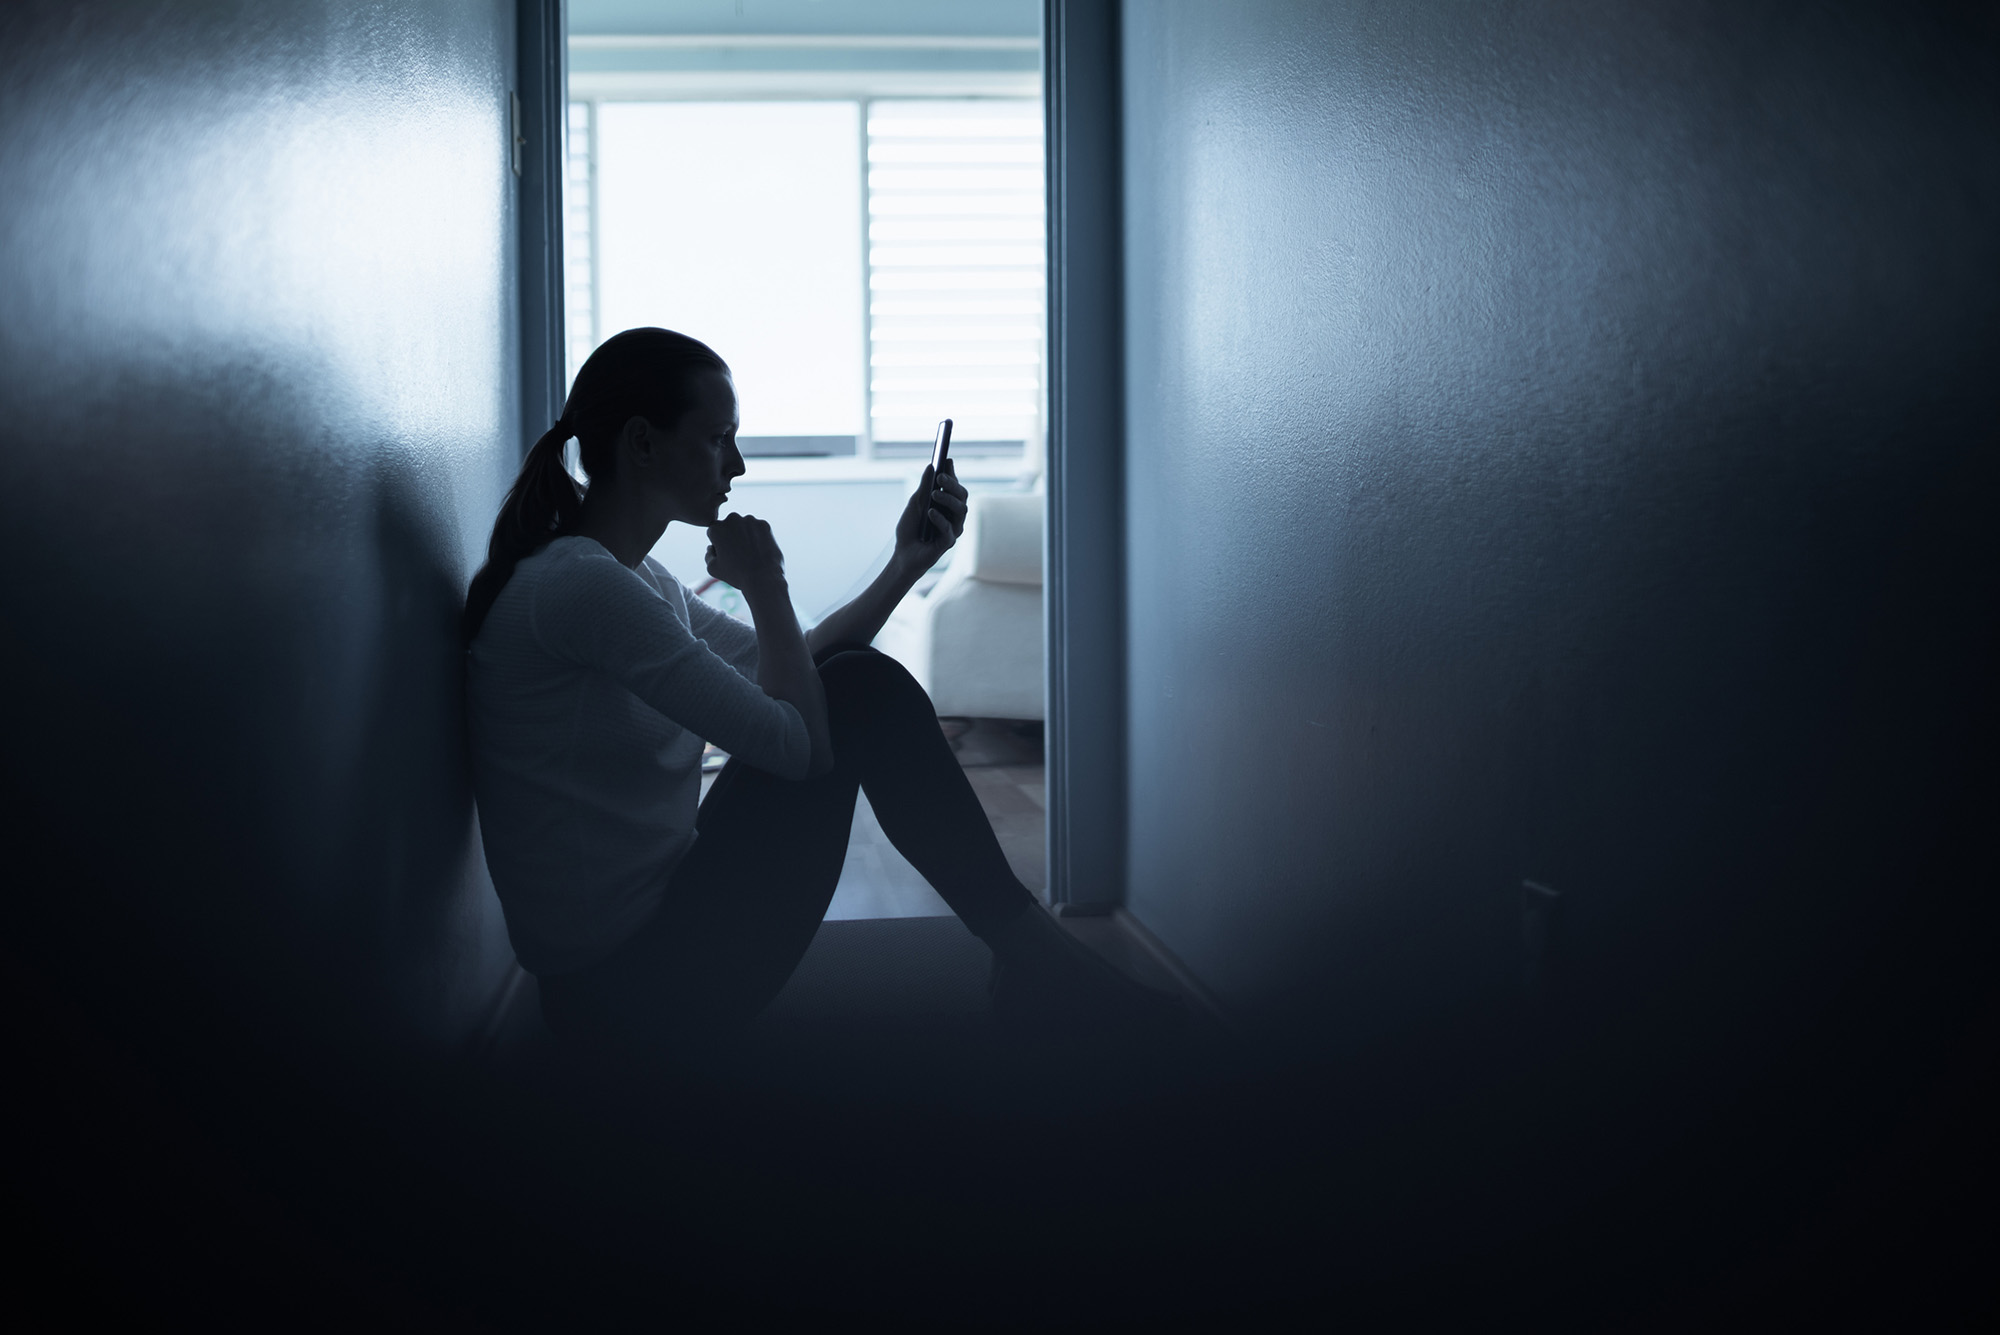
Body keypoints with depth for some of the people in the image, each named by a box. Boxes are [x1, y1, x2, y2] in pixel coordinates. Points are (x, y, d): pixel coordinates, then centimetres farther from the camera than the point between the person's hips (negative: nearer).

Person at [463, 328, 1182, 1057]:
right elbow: (794, 740, -20)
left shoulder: (629, 580, 13)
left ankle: (1028, 952, 13)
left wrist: (908, 562, 11)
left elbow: (790, 680, 18)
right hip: (627, 984, -10)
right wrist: (765, 584, -5)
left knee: (856, 682, 9)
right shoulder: (577, 585, -20)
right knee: (859, 695, -7)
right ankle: (1036, 960, 5)